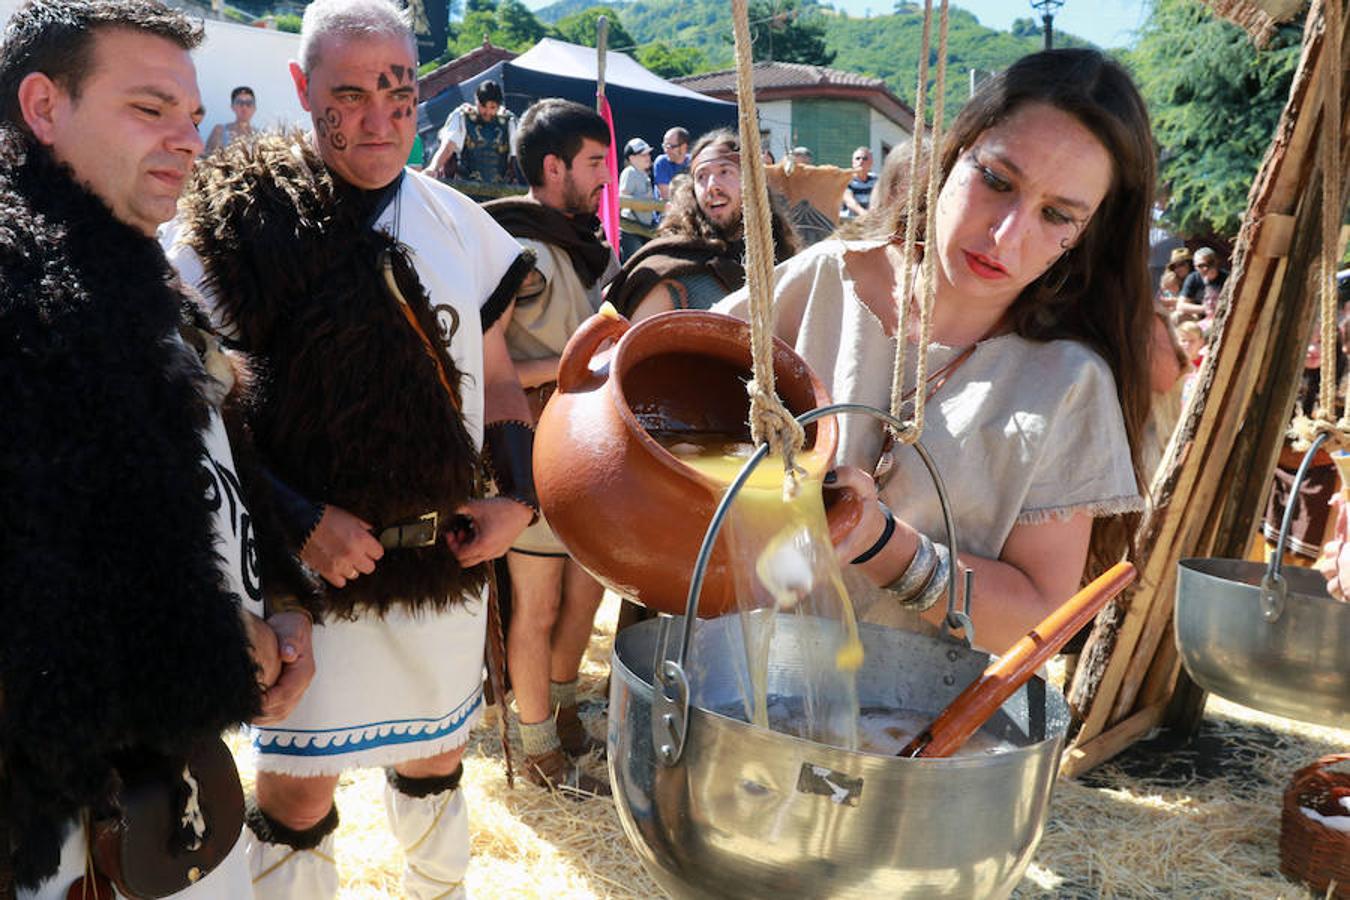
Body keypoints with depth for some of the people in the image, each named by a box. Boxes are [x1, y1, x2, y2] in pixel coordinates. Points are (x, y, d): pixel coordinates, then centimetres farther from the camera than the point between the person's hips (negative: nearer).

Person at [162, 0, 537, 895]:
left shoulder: (458, 222, 4)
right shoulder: (236, 225, -10)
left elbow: (495, 377, 12)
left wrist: (520, 494, -1)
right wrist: (301, 521, -18)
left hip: (449, 554, 5)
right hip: (313, 565, -4)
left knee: (435, 754, 22)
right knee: (299, 786, 9)